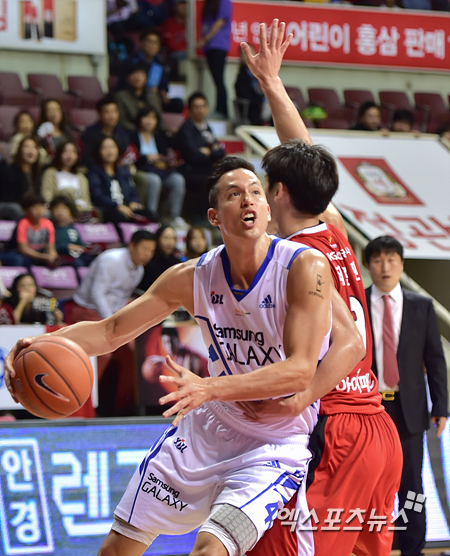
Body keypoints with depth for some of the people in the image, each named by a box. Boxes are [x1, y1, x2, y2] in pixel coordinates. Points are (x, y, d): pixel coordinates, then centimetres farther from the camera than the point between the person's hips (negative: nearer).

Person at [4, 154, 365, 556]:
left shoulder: (304, 267, -20)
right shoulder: (194, 277, -6)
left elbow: (300, 369, -27)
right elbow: (111, 331, 1)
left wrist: (209, 387, -39)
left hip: (274, 447, -5)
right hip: (208, 427, 5)